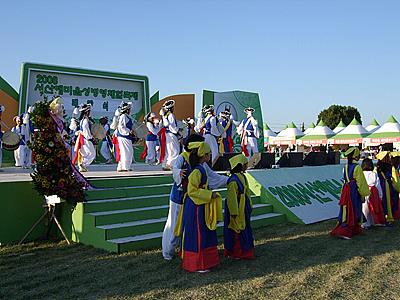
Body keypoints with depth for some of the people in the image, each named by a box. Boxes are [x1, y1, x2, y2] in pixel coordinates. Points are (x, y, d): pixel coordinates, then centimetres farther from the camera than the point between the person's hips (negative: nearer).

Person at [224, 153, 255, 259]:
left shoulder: (242, 177, 7)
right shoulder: (233, 180, -22)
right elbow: (231, 197, -22)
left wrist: (249, 206, 21)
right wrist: (234, 212, -21)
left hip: (244, 209, 10)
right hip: (237, 209, -10)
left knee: (244, 229, 17)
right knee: (235, 231, 2)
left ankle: (243, 250, 29)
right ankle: (233, 252, 15)